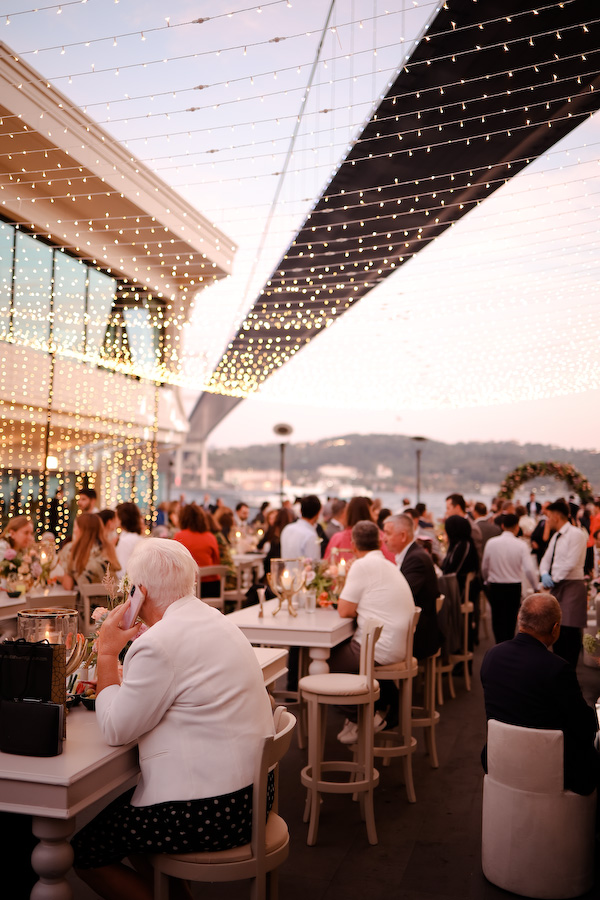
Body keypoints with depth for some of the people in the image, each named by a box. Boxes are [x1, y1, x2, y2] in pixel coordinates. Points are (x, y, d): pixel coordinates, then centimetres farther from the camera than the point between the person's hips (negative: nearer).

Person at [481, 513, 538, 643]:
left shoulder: (491, 543, -7)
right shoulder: (521, 545, -10)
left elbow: (484, 567, 2)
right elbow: (529, 569, -14)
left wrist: (486, 580, 21)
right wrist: (535, 587, 1)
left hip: (495, 587, 0)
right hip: (515, 587, 0)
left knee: (498, 619, 8)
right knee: (511, 619, 16)